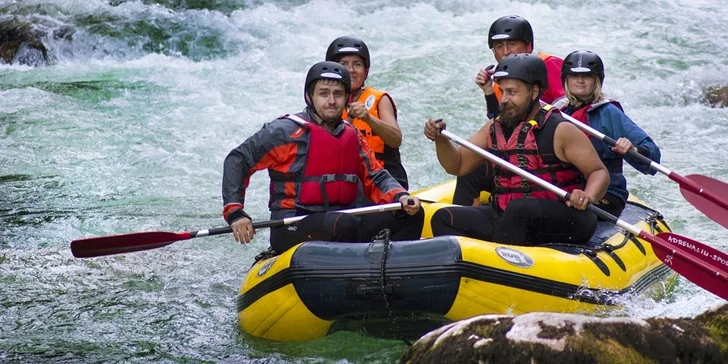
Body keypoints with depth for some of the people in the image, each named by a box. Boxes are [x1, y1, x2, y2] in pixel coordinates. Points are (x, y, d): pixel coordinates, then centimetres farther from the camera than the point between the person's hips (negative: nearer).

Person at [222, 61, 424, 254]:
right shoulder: (287, 131, -3)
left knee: (412, 215, -10)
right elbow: (237, 160, 0)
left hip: (343, 223, 7)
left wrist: (400, 197, -8)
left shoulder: (352, 136, 16)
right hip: (290, 231, -6)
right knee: (345, 224, -37)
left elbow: (375, 178, 15)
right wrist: (234, 212, -9)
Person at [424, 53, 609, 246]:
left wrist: (588, 196, -26)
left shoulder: (560, 130, -7)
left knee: (518, 209, -37)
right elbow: (458, 166, 16)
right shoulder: (494, 129, 11)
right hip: (506, 218, 7)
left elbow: (599, 172, -4)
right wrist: (440, 139, -4)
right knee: (443, 218, -7)